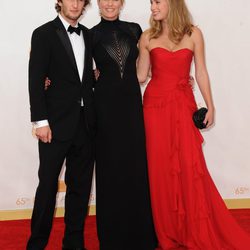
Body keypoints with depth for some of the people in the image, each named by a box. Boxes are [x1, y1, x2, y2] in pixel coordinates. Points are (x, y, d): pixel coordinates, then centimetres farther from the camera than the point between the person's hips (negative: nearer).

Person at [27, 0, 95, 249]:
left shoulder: (87, 34, 14)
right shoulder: (44, 33, -2)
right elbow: (35, 81, -8)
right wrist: (40, 121, -13)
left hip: (85, 122, 5)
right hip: (57, 123, -5)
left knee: (80, 186, 9)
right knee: (48, 184, 2)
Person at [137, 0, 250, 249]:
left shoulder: (193, 34, 3)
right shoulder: (147, 37, 5)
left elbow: (201, 72, 5)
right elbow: (140, 75, 5)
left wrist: (210, 106, 3)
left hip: (183, 106, -1)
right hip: (155, 105, 1)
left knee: (190, 167, -4)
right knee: (160, 168, 3)